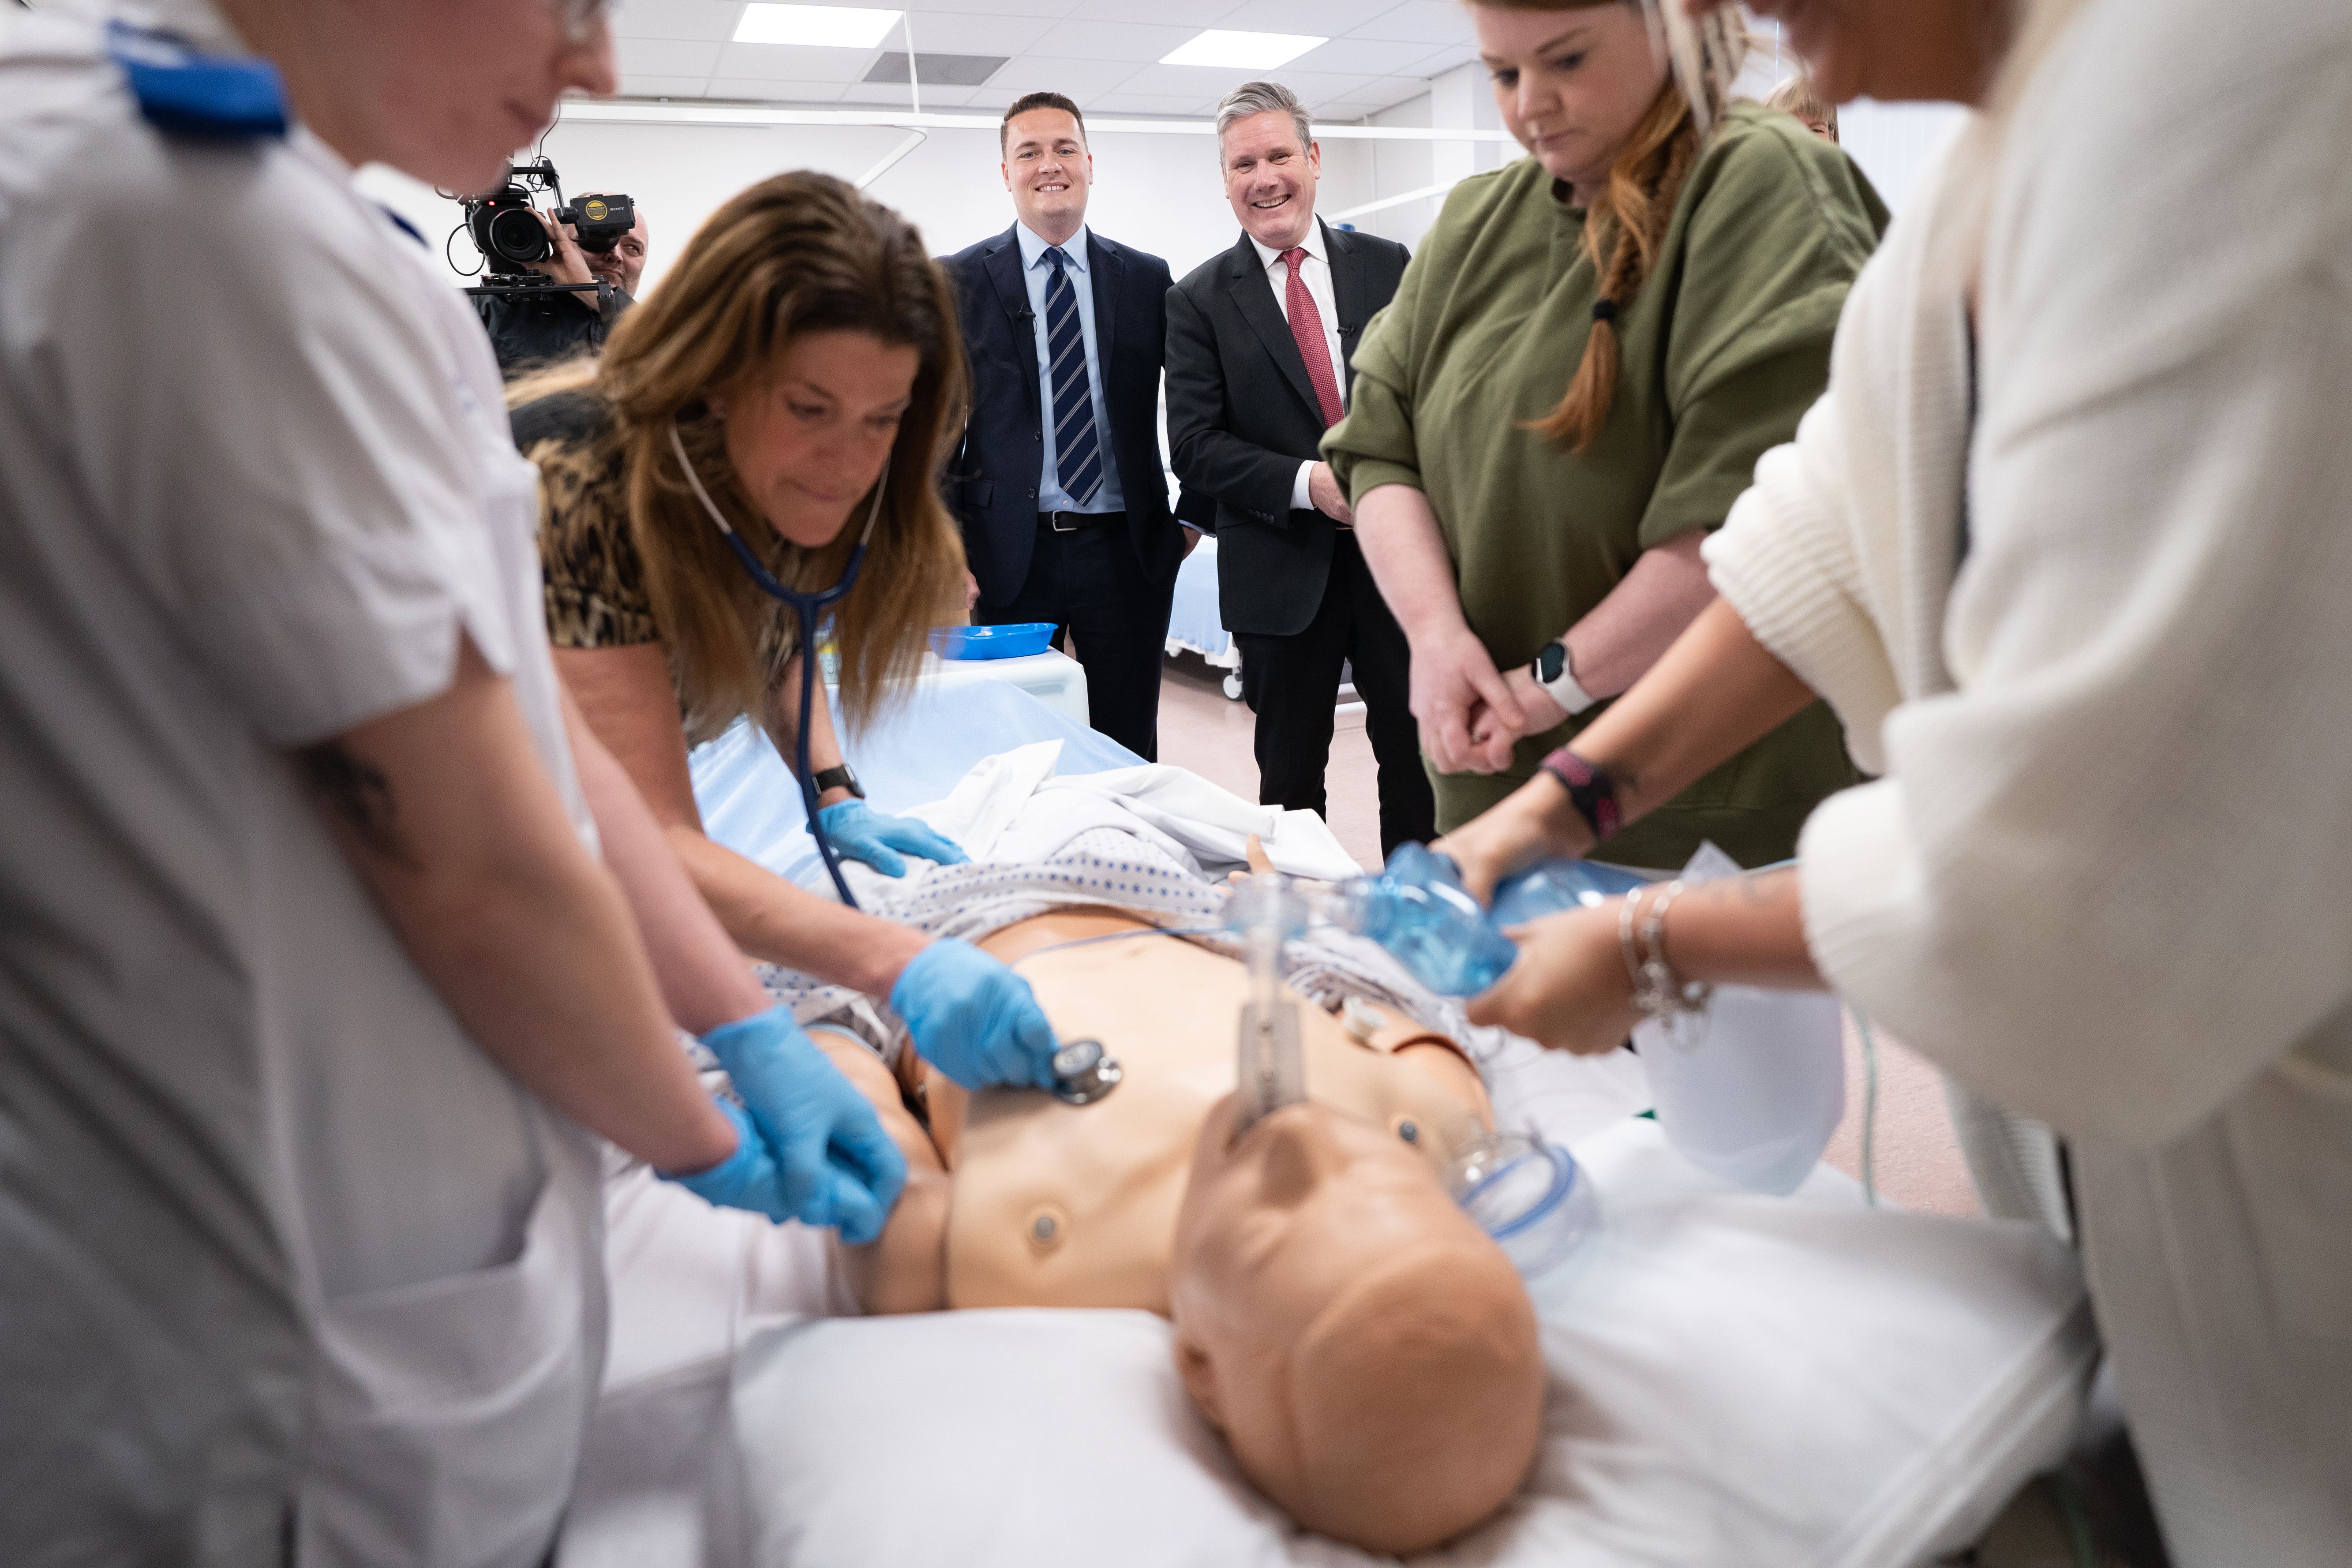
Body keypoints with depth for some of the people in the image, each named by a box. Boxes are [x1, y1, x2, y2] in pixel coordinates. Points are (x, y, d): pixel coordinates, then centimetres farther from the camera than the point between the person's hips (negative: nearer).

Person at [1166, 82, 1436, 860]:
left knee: (1419, 759, 6)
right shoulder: (1199, 300, 2)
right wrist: (1306, 484, -17)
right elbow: (1195, 446, -4)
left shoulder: (1389, 267, 8)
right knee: (1290, 774, 9)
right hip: (1282, 569, -1)